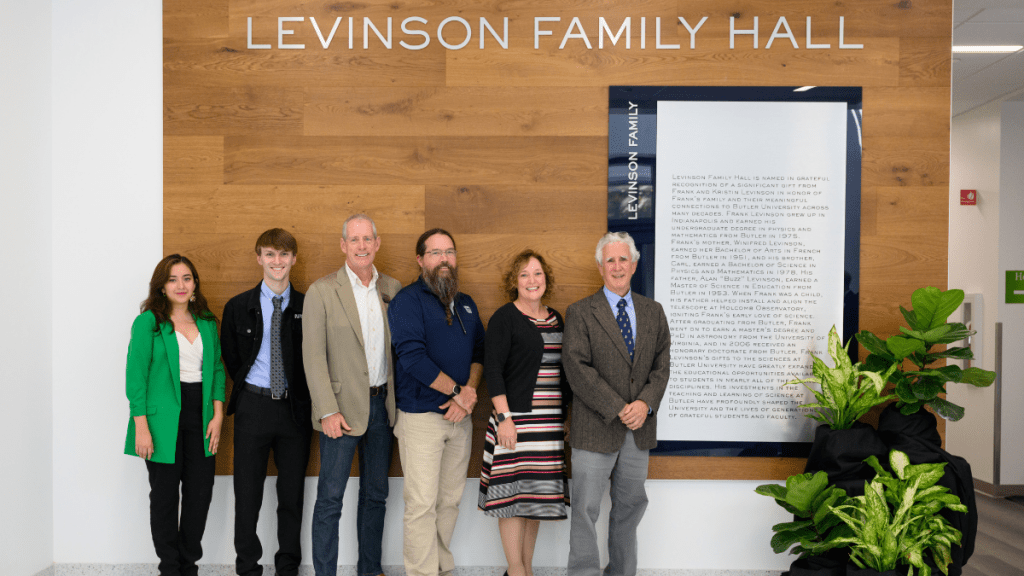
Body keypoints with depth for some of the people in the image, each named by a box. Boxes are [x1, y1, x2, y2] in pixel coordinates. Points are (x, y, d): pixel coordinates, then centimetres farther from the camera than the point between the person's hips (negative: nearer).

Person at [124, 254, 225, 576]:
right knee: (164, 495, 7)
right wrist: (141, 428, -13)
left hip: (200, 415, 4)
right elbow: (135, 376, -8)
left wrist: (217, 415, 2)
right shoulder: (148, 321, -4)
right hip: (164, 419, -4)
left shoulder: (207, 322, 10)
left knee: (200, 493, 5)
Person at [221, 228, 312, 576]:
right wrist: (247, 389, 7)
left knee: (292, 492, 9)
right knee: (248, 492, 7)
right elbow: (230, 358, 11)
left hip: (295, 407, 0)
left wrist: (301, 396, 1)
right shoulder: (238, 307, 2)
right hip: (253, 406, 0)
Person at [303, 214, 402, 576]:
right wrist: (328, 411, -15)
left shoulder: (392, 288, 6)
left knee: (376, 493, 14)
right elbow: (313, 355, -9)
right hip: (343, 408, -4)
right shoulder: (322, 291, -6)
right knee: (330, 498, 1)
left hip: (382, 405, 5)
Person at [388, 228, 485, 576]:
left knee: (451, 499, 12)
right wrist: (458, 391, -12)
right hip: (421, 416, -6)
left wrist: (468, 394, -7)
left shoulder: (466, 305, 16)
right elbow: (413, 357, -16)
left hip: (460, 416, 6)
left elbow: (478, 352, 11)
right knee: (422, 503, -5)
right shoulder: (408, 300, -6)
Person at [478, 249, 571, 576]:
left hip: (551, 421, 6)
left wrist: (567, 414, 15)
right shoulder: (504, 318, -6)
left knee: (537, 494, 10)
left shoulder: (555, 319, 14)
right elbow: (492, 370, -10)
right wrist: (503, 418, -16)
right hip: (516, 418, -6)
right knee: (514, 492, -3)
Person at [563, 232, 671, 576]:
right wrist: (618, 409, -16)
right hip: (596, 429, -4)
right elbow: (577, 368, -12)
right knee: (586, 508, -1)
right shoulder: (580, 313, -3)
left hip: (639, 429, 4)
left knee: (631, 504, 14)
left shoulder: (653, 312, 10)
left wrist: (646, 403, -10)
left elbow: (661, 365, 7)